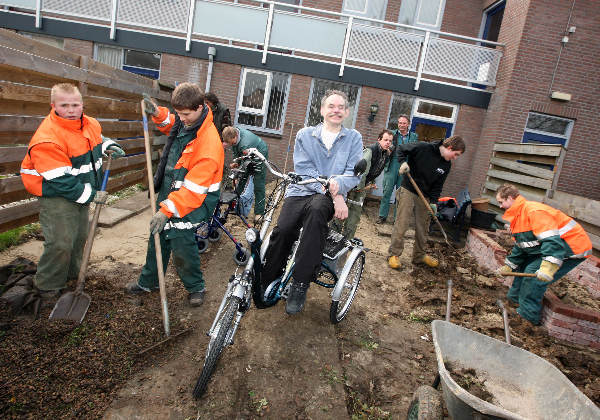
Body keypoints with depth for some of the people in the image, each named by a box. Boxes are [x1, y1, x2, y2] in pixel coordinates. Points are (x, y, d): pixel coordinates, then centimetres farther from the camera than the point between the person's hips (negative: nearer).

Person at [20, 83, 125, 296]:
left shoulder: (91, 124, -2)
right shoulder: (47, 139, -26)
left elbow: (97, 140, 25)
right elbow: (60, 180, -25)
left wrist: (109, 146, 2)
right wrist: (90, 195, -20)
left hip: (83, 193, 8)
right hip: (55, 196, -8)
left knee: (80, 236, 19)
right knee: (60, 242, -9)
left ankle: (73, 273, 40)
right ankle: (48, 285, 13)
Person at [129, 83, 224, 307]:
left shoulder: (208, 144, -28)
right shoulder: (184, 122, -2)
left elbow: (193, 189, -29)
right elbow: (170, 125, 26)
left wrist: (167, 210, -30)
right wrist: (158, 113, 4)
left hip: (190, 202, -9)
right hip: (169, 191, 9)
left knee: (181, 244, -5)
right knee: (158, 237, 19)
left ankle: (196, 287, 21)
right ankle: (148, 281, 40)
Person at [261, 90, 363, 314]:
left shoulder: (353, 138, 12)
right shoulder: (305, 134, 11)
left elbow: (354, 173, 2)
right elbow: (303, 169, -2)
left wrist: (337, 184, -22)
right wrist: (333, 193, -15)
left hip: (329, 198, -1)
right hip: (300, 191, 1)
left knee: (317, 208, -37)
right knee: (282, 230, -26)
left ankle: (300, 285, -31)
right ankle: (266, 283, -3)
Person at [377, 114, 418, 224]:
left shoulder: (414, 136, 10)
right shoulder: (392, 134, 7)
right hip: (392, 166, -1)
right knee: (387, 191, 0)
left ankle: (397, 218, 14)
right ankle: (382, 216, 9)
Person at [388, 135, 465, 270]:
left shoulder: (447, 165, 3)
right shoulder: (423, 148, -14)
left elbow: (438, 185, 7)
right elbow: (401, 149, -5)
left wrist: (433, 201, -5)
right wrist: (403, 162, -22)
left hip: (424, 197, 6)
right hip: (408, 191, -6)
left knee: (422, 228, 13)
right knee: (401, 224, -6)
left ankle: (419, 255, 30)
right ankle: (394, 254, 5)